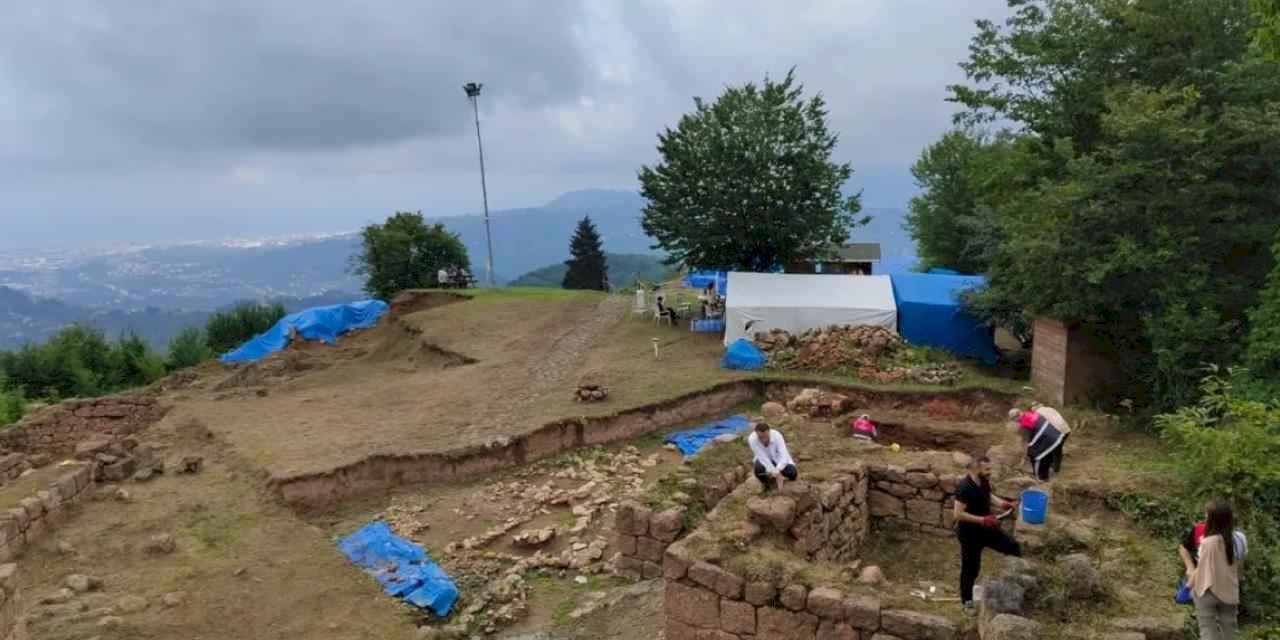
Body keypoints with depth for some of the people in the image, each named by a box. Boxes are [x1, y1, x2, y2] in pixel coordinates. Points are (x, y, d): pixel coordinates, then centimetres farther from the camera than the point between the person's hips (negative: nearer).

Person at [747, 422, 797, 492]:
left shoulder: (776, 435, -32)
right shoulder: (752, 439, -31)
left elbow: (783, 456, -35)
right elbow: (763, 458, -31)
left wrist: (777, 471, -50)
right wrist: (775, 473, -39)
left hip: (778, 458, 1)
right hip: (764, 460, 0)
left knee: (792, 474, -24)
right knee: (758, 469, -34)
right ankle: (767, 483, 2)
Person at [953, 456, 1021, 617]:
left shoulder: (984, 481, -3)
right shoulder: (964, 487, -29)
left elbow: (989, 497, 16)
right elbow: (958, 514, -29)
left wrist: (1003, 503, -3)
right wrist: (982, 520, -28)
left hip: (986, 529, 8)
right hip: (969, 532, -7)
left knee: (1012, 546, 11)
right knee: (970, 568, 7)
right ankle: (966, 602, 25)